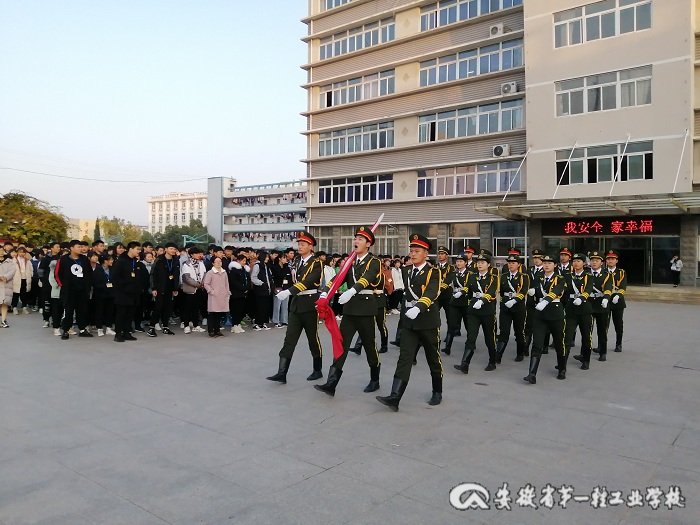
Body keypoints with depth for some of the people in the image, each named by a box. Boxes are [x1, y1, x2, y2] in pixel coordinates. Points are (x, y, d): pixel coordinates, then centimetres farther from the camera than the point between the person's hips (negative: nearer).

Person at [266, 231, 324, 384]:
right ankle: (282, 373, -4)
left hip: (309, 304, -6)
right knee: (289, 339, -1)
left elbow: (307, 281, -23)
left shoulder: (316, 263, -10)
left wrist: (288, 291, -32)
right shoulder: (297, 262, 13)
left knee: (313, 338, 6)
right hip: (295, 303, 6)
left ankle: (318, 370, 21)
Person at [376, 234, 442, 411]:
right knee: (404, 358, -6)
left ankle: (437, 393, 29)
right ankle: (394, 397, -14)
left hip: (428, 322, -4)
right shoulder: (406, 271, 10)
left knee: (433, 359, 10)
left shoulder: (433, 272, -9)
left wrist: (418, 308, -42)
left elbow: (431, 294, -27)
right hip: (409, 322, 4)